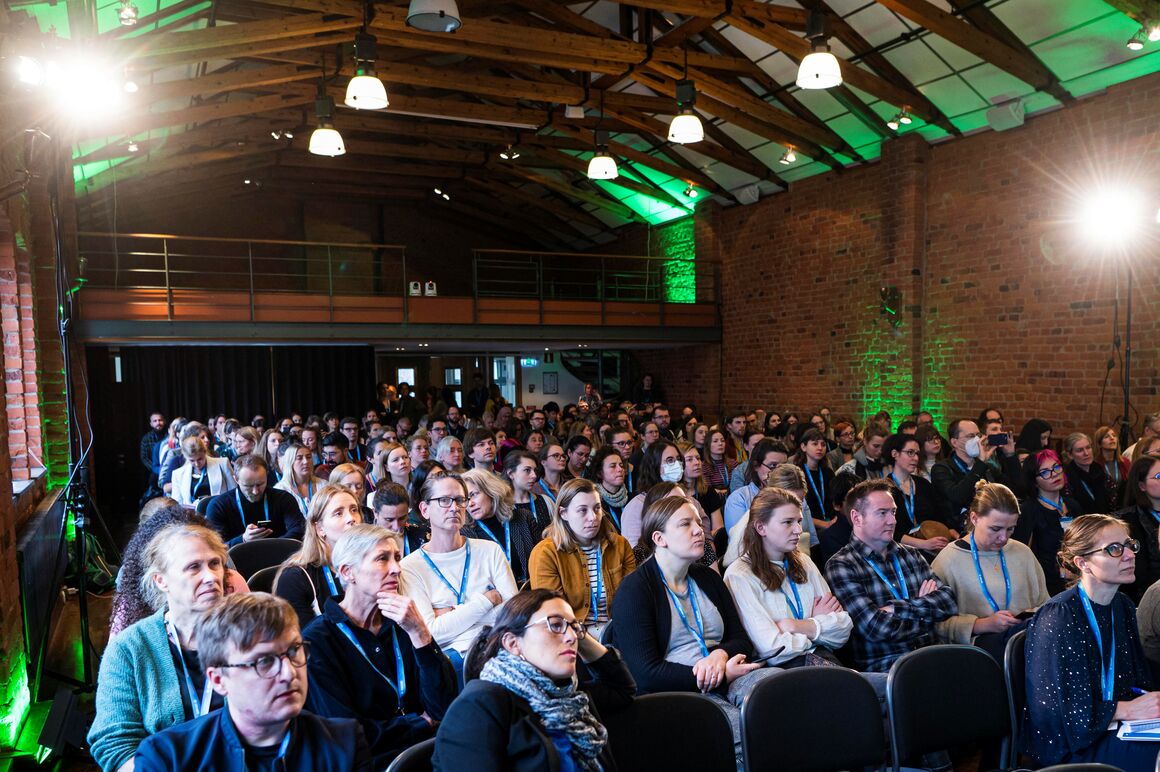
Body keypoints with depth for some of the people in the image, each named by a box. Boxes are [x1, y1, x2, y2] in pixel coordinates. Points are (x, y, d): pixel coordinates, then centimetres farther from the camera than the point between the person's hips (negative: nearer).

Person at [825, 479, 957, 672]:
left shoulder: (910, 555, 17)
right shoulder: (840, 567, -4)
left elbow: (949, 601, 5)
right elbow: (876, 628, -13)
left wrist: (897, 608, -9)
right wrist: (924, 608, 2)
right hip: (882, 666, -7)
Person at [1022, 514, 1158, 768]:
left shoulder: (1123, 606, 7)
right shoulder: (1057, 616, -19)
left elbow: (1135, 681, 16)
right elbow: (1056, 708, -20)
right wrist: (1126, 710, -18)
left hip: (1115, 725, 8)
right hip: (1070, 744, -8)